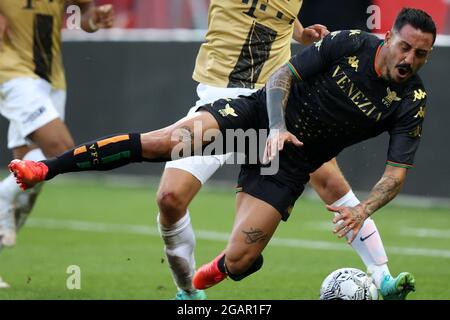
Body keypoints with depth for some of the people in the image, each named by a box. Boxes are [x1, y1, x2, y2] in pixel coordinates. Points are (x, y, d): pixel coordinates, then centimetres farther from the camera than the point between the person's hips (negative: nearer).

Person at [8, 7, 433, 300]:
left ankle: (214, 274, 28)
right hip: (263, 111, 0)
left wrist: (361, 211, -28)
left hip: (291, 163, 0)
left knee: (238, 260, -13)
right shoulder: (349, 44, -10)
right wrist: (277, 127, -21)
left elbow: (396, 172, -10)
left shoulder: (410, 104, -9)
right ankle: (46, 168, -20)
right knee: (167, 141, -24)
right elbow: (282, 75, -5)